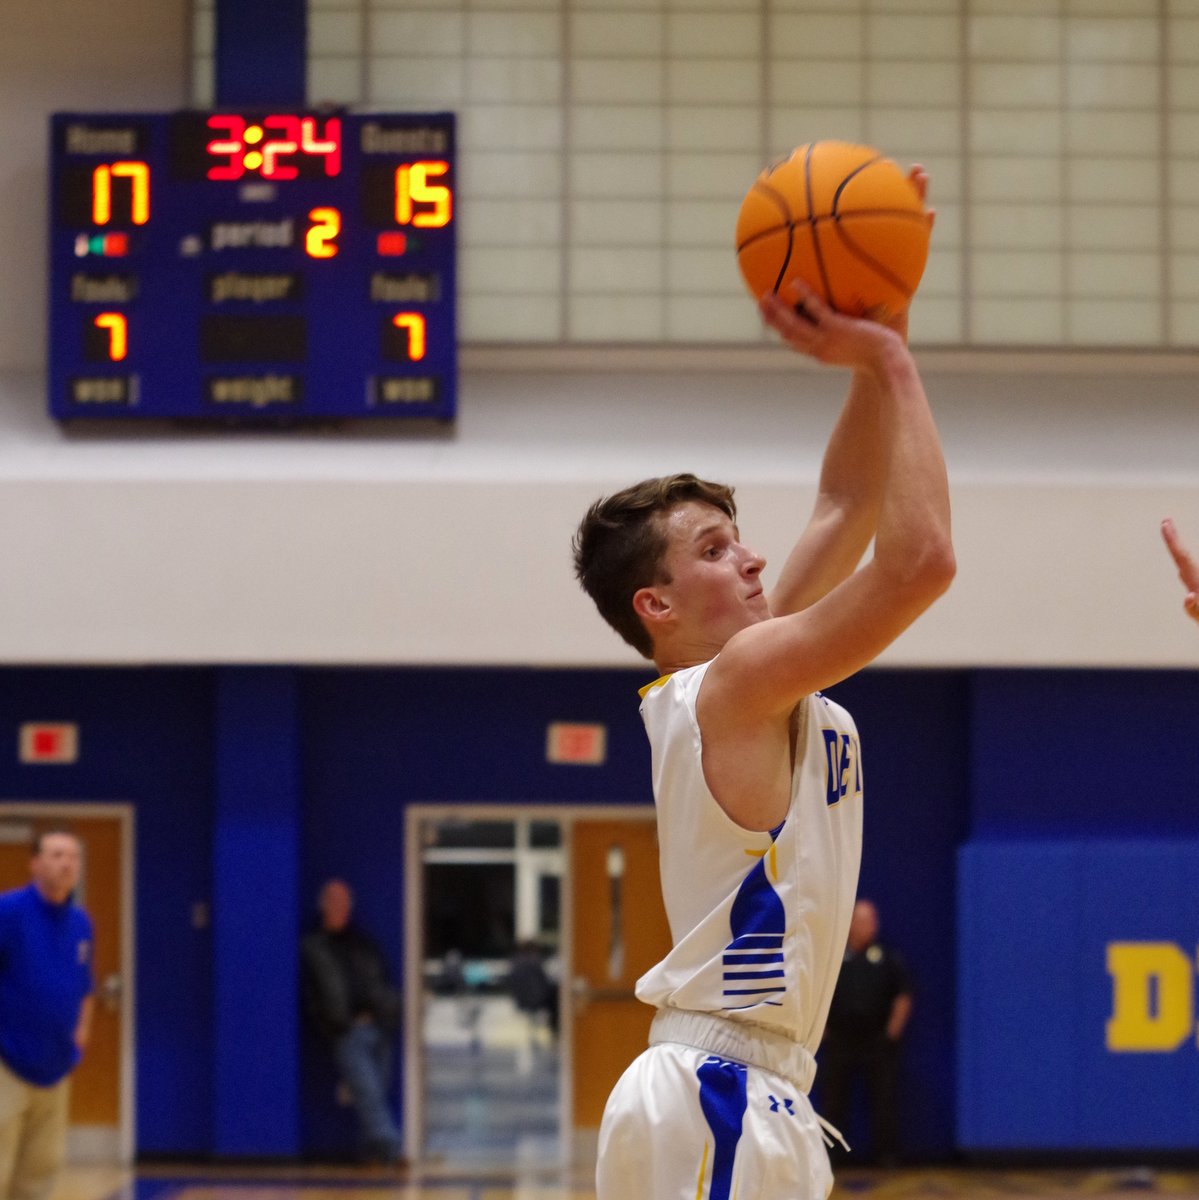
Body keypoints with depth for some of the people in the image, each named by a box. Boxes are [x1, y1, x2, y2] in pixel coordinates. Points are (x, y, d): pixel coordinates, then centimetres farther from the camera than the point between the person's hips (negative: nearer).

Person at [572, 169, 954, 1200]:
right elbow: (922, 558, -21)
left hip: (750, 1102, 10)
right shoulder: (737, 679, -13)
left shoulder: (750, 677, 13)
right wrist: (890, 362, -14)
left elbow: (851, 510, 17)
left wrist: (882, 348, 8)